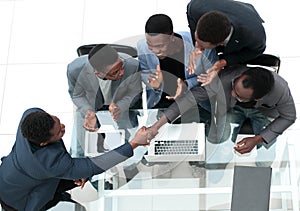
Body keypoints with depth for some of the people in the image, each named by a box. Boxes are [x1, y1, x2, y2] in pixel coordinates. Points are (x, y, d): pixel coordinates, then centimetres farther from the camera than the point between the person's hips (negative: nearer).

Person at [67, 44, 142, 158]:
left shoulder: (132, 65, -36)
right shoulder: (75, 69, -34)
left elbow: (135, 93, -14)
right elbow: (77, 95, -11)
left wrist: (120, 106, -35)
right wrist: (88, 112, -32)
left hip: (123, 106, 1)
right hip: (89, 107, 0)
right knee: (78, 151, 3)